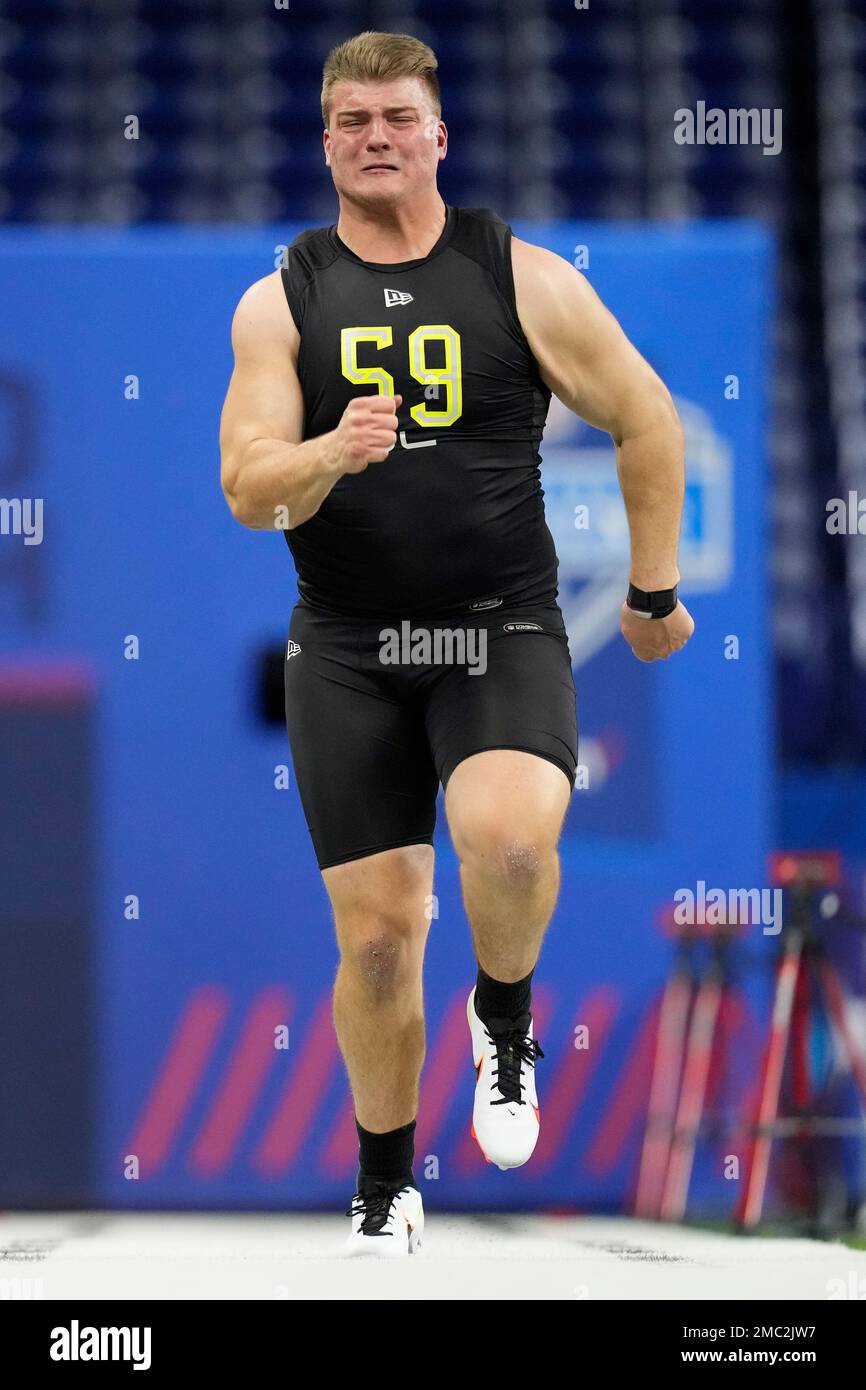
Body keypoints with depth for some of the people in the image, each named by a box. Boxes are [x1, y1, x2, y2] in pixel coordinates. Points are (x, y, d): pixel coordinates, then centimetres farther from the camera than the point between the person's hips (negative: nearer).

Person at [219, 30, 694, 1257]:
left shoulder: (523, 279, -2)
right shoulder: (282, 302, 1)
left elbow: (645, 422, 7)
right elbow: (248, 491, -7)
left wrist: (654, 591, 10)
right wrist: (332, 453, -29)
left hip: (502, 634, -2)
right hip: (347, 649, 2)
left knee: (510, 837, -31)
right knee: (377, 931, 2)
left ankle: (505, 1019, 2)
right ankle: (385, 1193, 22)